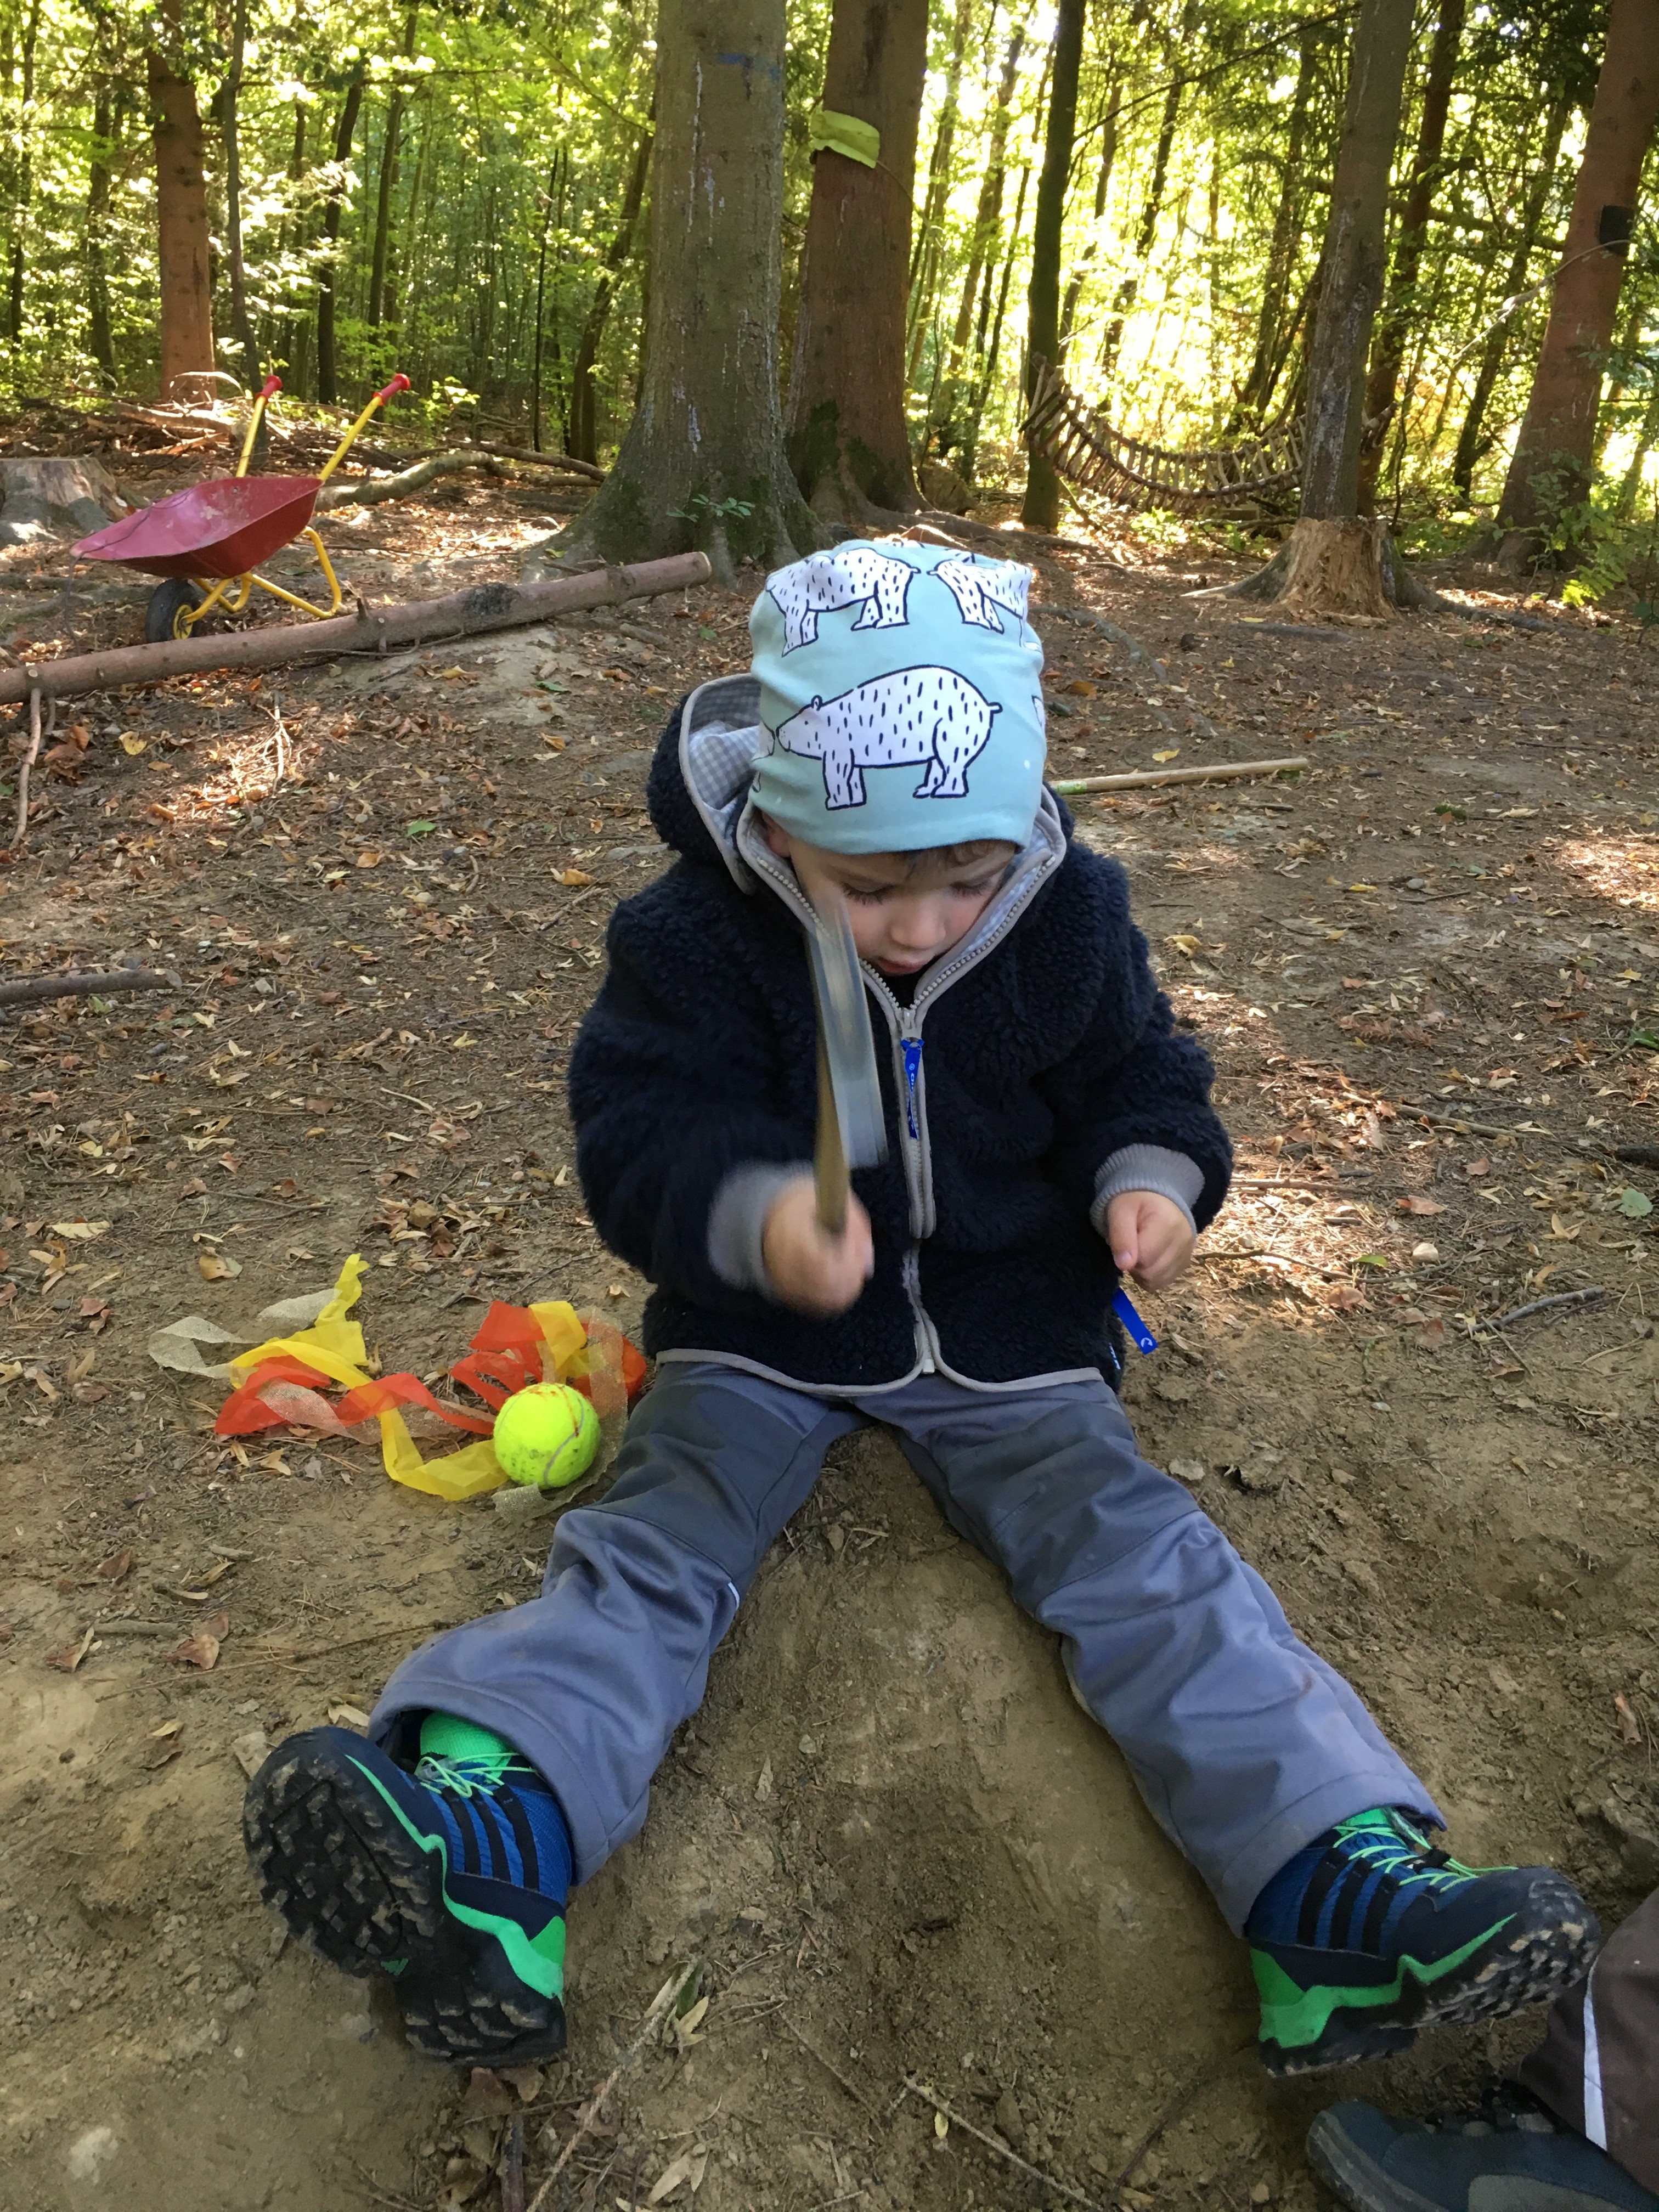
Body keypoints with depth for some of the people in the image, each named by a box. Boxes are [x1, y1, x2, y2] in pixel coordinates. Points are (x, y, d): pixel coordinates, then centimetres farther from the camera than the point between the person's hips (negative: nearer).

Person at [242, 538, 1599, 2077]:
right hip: (762, 1332, -1)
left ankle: (1337, 1880, -17)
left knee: (1143, 1557, -12)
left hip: (1006, 1330, 1)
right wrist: (753, 1214, -44)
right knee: (654, 1541, -19)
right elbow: (636, 1136, -21)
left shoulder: (1071, 920, -7)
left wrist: (1148, 1175, -19)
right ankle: (485, 1829, -33)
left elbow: (1135, 1075, 5)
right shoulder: (697, 934, -15)